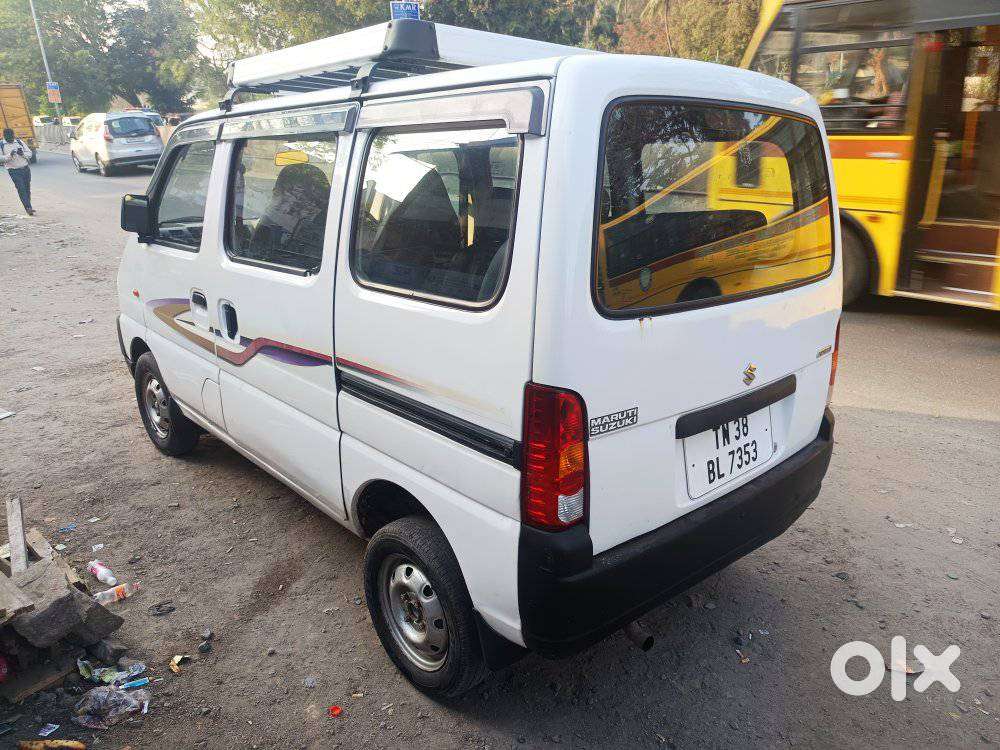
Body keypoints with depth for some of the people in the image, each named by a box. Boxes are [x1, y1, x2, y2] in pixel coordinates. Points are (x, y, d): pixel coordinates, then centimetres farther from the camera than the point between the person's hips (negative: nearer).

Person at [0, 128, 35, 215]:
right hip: (14, 171, -4)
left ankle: (28, 207, 21)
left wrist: (23, 154, -11)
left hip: (26, 169, 4)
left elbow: (29, 153, 10)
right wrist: (10, 155, -22)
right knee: (21, 189, -13)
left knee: (27, 189, 10)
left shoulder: (19, 142, 8)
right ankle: (28, 208, -18)